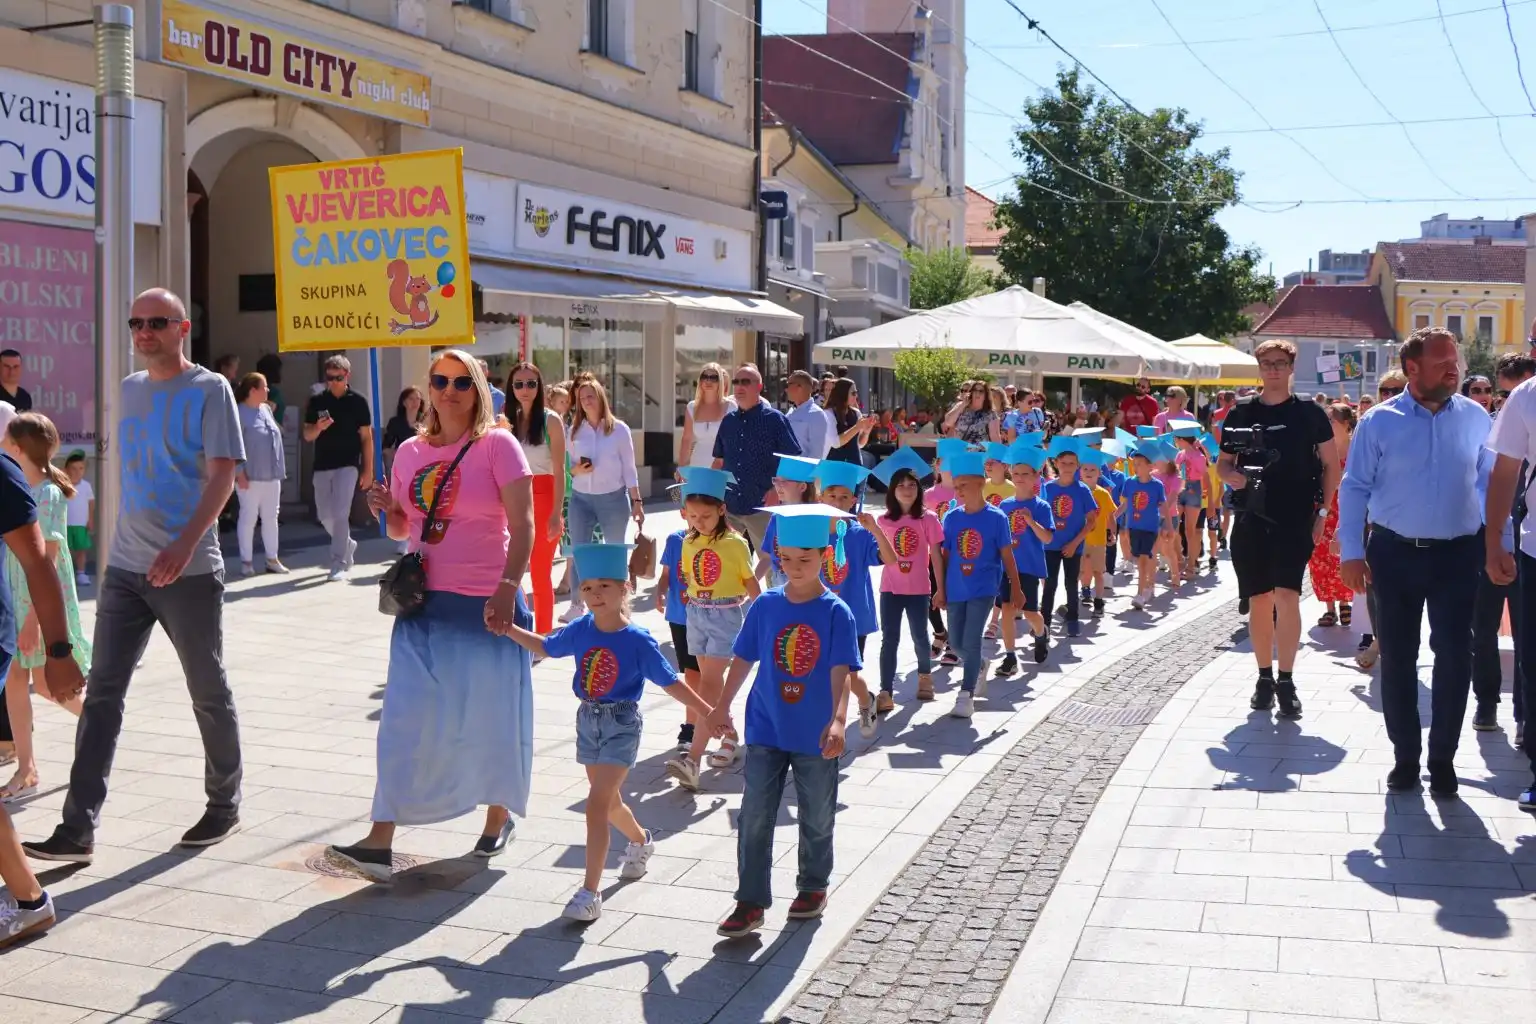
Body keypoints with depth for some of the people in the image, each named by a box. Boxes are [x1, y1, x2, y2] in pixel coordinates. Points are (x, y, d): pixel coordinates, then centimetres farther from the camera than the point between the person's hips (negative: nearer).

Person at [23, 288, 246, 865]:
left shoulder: (208, 390, -6)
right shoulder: (128, 390, 13)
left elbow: (223, 475, -14)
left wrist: (185, 545, -25)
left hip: (190, 571, -5)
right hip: (124, 568, 6)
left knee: (208, 694, 7)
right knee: (102, 694, -1)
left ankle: (224, 807, 24)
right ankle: (78, 831, -1)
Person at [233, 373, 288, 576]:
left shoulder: (266, 409, 12)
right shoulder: (240, 413, -11)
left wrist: (280, 469, 16)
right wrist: (240, 473, -20)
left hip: (272, 475, 7)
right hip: (250, 476, -7)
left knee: (271, 518, 10)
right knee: (248, 517, 0)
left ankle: (272, 559, 17)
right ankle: (246, 561, 7)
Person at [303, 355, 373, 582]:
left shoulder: (357, 401, -2)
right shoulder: (317, 401, 5)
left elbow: (366, 437, 0)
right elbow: (307, 435, 6)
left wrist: (368, 470, -3)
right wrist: (318, 427, -17)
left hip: (348, 465, -4)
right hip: (322, 465, 4)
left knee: (340, 514, -12)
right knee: (325, 515, 12)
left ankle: (339, 563, -8)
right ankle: (348, 544, 37)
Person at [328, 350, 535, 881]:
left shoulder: (497, 444, -6)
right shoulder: (410, 451, 10)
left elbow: (522, 525, -12)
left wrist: (508, 588, -22)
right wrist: (386, 509, -2)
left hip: (486, 604, -4)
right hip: (425, 603, 4)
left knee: (491, 715, 7)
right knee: (405, 719, -3)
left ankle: (498, 817, 29)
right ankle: (380, 841, -5)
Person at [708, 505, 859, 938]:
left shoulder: (835, 612, -12)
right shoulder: (766, 606, -2)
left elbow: (841, 671, -18)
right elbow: (744, 659, 7)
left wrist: (838, 720, -31)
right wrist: (723, 708, 13)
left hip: (815, 737, -2)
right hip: (766, 730, 2)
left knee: (816, 819, 14)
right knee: (754, 818, 0)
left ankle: (814, 887, 34)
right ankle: (751, 902, 7)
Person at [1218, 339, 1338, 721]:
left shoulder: (1310, 413, 3)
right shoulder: (1241, 413, 7)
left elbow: (1331, 465, 7)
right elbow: (1223, 463, 13)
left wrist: (1323, 510, -1)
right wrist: (1235, 476, -9)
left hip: (1296, 518, -2)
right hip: (1251, 518, 2)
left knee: (1287, 596, -13)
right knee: (1259, 601, 7)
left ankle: (1286, 682, -7)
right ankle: (1265, 678, 19)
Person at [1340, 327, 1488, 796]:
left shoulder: (1475, 418, 2)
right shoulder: (1379, 421, -4)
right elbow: (1354, 488, -2)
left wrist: (1498, 541, 5)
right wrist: (1351, 554, -6)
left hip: (1456, 555, 1)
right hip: (1395, 553, -1)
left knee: (1454, 656, 3)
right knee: (1396, 657, 6)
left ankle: (1442, 757, 18)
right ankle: (1405, 755, 19)